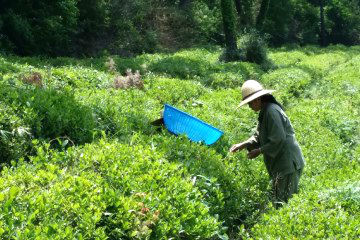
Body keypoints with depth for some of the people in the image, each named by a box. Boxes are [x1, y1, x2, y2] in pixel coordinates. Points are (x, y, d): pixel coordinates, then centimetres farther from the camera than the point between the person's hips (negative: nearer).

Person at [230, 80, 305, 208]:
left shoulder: (271, 111, -19)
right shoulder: (265, 111, 14)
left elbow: (278, 140, -23)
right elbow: (258, 137, 16)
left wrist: (259, 151, -15)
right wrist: (243, 145, 2)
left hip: (287, 164, -11)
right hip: (280, 163, 11)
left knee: (281, 202, -7)